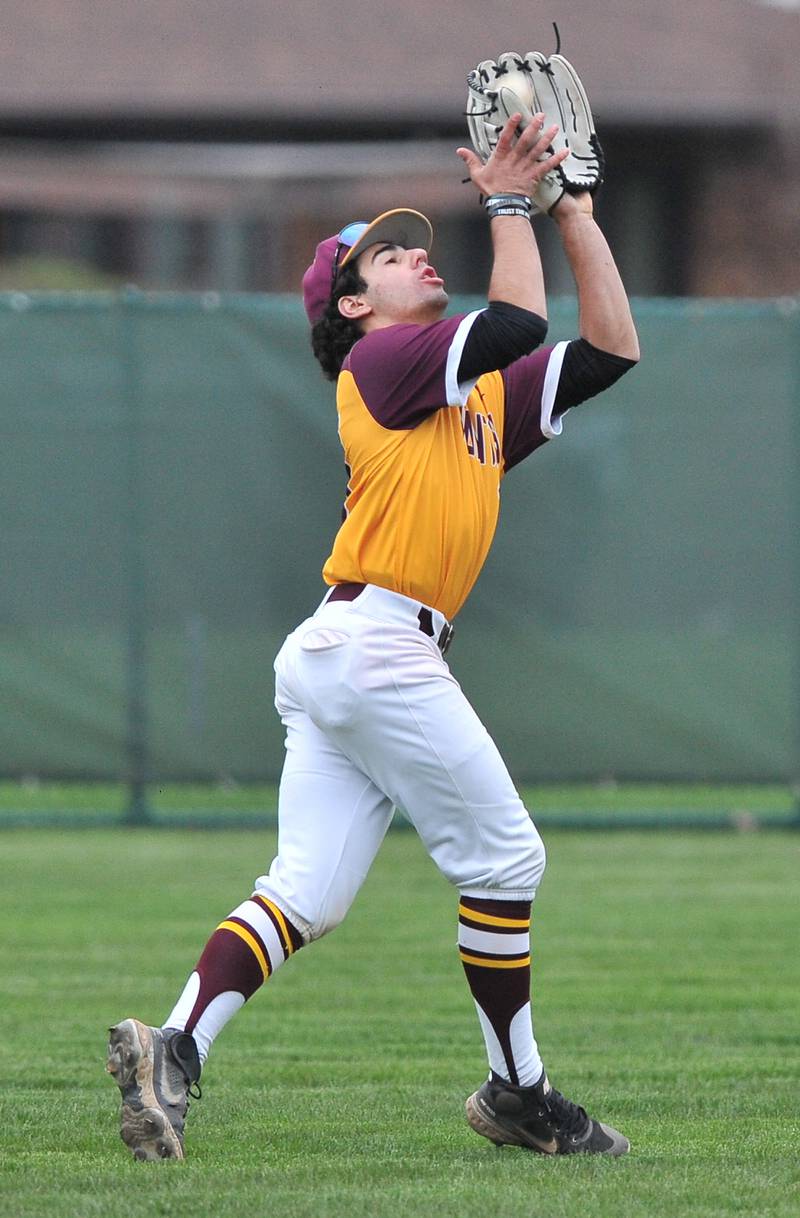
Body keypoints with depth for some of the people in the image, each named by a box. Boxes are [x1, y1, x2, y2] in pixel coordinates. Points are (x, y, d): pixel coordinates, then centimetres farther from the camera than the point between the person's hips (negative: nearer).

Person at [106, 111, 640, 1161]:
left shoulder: (484, 395, 24)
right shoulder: (380, 360, 0)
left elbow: (609, 350, 21)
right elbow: (517, 325, -15)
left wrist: (576, 214, 19)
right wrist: (509, 206, -3)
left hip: (332, 658, 9)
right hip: (376, 646, -9)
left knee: (306, 894, -1)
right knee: (505, 858, 0)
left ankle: (174, 1051, -14)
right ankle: (519, 1094, 9)